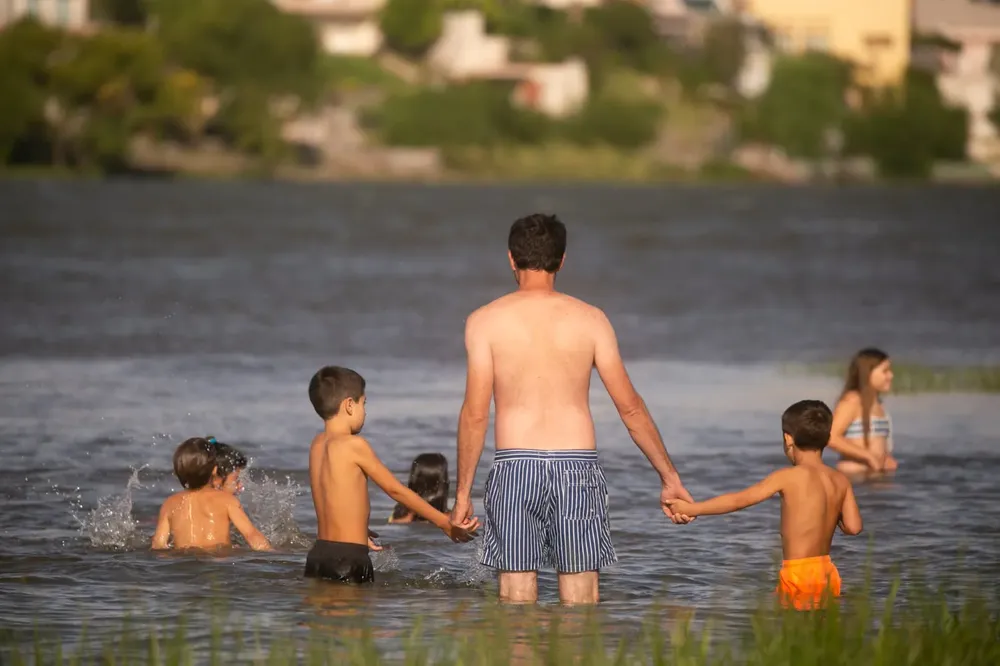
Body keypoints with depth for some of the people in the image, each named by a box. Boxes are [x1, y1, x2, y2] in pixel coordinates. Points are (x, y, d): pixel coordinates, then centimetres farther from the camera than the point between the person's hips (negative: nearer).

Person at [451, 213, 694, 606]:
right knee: (580, 603, 4)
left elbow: (475, 414, -2)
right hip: (577, 468, 1)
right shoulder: (590, 320, 4)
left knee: (516, 602, 2)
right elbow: (630, 407, 5)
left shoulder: (486, 321, 1)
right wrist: (669, 476, 12)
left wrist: (463, 493, 4)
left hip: (515, 469, -1)